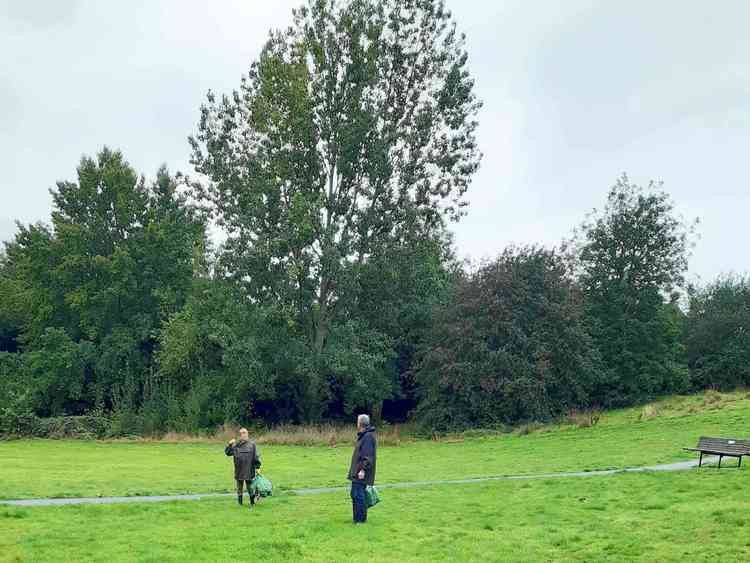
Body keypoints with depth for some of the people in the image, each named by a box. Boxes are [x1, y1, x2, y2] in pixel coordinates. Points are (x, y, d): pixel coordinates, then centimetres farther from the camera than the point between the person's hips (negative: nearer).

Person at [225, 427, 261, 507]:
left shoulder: (252, 444, -1)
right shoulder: (236, 445, 3)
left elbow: (256, 457, 1)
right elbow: (227, 452, 2)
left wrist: (257, 467, -2)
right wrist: (229, 445, -12)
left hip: (249, 470, -2)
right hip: (239, 471, 2)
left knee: (250, 487, 5)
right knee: (239, 488, 11)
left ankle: (252, 503, 18)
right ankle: (239, 503, 21)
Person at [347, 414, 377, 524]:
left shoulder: (368, 436, -17)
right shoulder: (363, 435, 15)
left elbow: (368, 456, -22)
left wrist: (363, 470, -24)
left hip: (361, 473, -10)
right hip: (356, 472, 10)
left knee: (358, 495, -8)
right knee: (355, 494, 16)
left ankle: (360, 519, -2)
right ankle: (357, 517, 23)